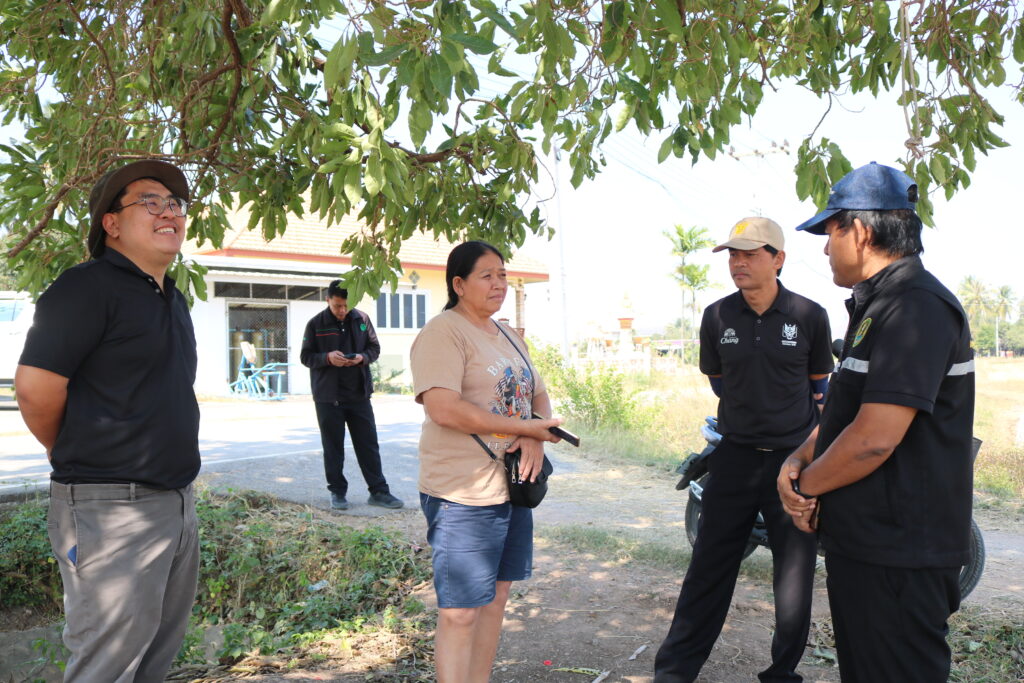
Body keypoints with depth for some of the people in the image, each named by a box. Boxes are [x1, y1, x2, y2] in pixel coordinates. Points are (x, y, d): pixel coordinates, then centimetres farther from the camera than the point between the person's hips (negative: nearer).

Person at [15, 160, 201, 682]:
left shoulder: (173, 301, 14)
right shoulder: (87, 287, -13)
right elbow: (36, 389, -18)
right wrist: (77, 458, -2)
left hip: (178, 501, 8)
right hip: (109, 510, -8)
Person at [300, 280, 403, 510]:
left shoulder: (361, 319, 2)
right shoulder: (315, 324, -4)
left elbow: (375, 347, 9)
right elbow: (305, 356, 0)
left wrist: (363, 357, -13)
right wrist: (328, 358, -19)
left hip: (359, 393, 2)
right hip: (328, 396, -2)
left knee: (368, 443, 6)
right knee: (333, 446, 7)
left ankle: (378, 491, 13)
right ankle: (338, 492, 19)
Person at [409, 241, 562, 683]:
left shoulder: (507, 335, 15)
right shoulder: (443, 333, -12)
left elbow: (539, 396, 16)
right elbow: (445, 410, -24)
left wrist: (537, 438, -7)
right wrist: (525, 427, -18)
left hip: (513, 486, 9)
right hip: (463, 496, -9)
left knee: (496, 596, 17)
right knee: (460, 611, -2)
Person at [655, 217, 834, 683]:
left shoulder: (809, 315, -5)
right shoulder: (717, 316, -1)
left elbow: (820, 386, 8)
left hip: (795, 458, -1)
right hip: (735, 455, 1)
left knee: (794, 577, 8)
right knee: (709, 570, 6)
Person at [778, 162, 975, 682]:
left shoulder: (917, 308, -20)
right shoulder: (877, 306, 14)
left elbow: (874, 439, -27)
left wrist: (806, 484, -11)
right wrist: (799, 460, 0)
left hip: (899, 553, -10)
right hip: (860, 541, 10)